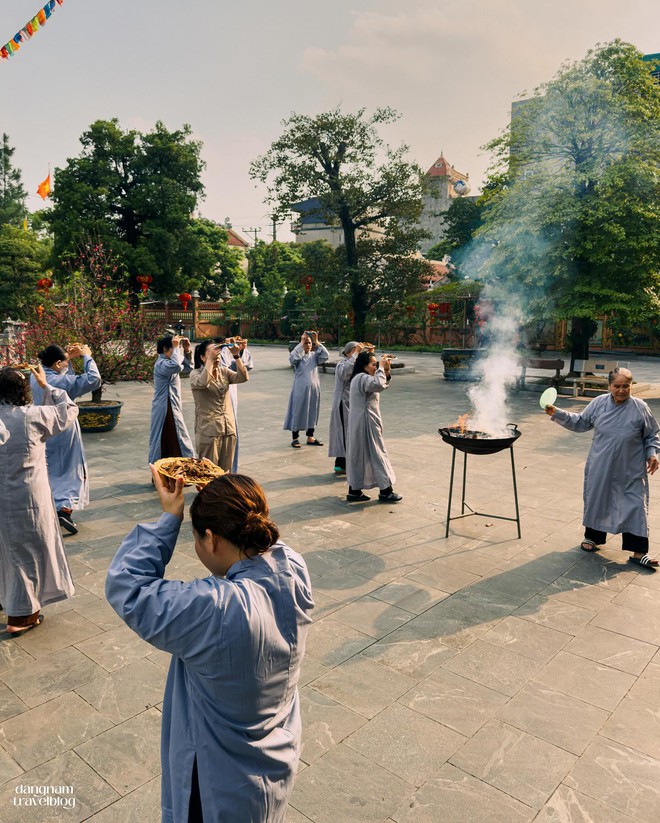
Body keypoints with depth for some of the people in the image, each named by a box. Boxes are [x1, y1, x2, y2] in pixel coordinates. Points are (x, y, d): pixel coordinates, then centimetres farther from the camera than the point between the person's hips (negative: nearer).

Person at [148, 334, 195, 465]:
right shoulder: (161, 364, -18)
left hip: (173, 408, 10)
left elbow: (188, 368, 19)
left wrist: (186, 351, 6)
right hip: (166, 409, -10)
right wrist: (176, 347, -27)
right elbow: (176, 366, -40)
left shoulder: (168, 361, 13)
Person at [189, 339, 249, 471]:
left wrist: (236, 356, -15)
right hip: (208, 431, -5)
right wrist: (210, 359, -23)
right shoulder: (195, 373, -4)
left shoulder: (224, 371, 9)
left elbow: (243, 377, -7)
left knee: (226, 471, 12)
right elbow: (203, 382, -27)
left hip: (229, 429, 5)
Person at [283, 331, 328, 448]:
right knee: (298, 412, 1)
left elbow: (325, 356, -11)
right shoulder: (298, 356, -4)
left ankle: (310, 437, 23)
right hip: (300, 388, -4)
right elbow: (292, 358, -27)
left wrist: (317, 342, -11)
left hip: (313, 388, 4)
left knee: (312, 412, 11)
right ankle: (294, 438, 11)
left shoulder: (314, 355, 5)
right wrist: (301, 343, -20)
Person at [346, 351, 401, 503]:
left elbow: (382, 384, 23)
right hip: (366, 423, -11)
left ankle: (354, 491, 17)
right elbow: (379, 385, -37)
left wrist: (386, 370, 5)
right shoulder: (362, 378, -17)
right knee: (377, 454, -2)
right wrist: (381, 367, -22)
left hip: (360, 423, 11)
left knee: (358, 455, 12)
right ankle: (385, 491, 7)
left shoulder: (360, 378, 16)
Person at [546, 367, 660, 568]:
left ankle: (638, 551, 10)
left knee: (635, 506, 1)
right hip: (600, 468, 2)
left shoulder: (640, 408, -9)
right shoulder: (598, 403, -4)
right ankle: (593, 537, 35)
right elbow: (580, 423, 7)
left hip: (630, 471, -2)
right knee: (596, 500, 14)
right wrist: (557, 414, 0)